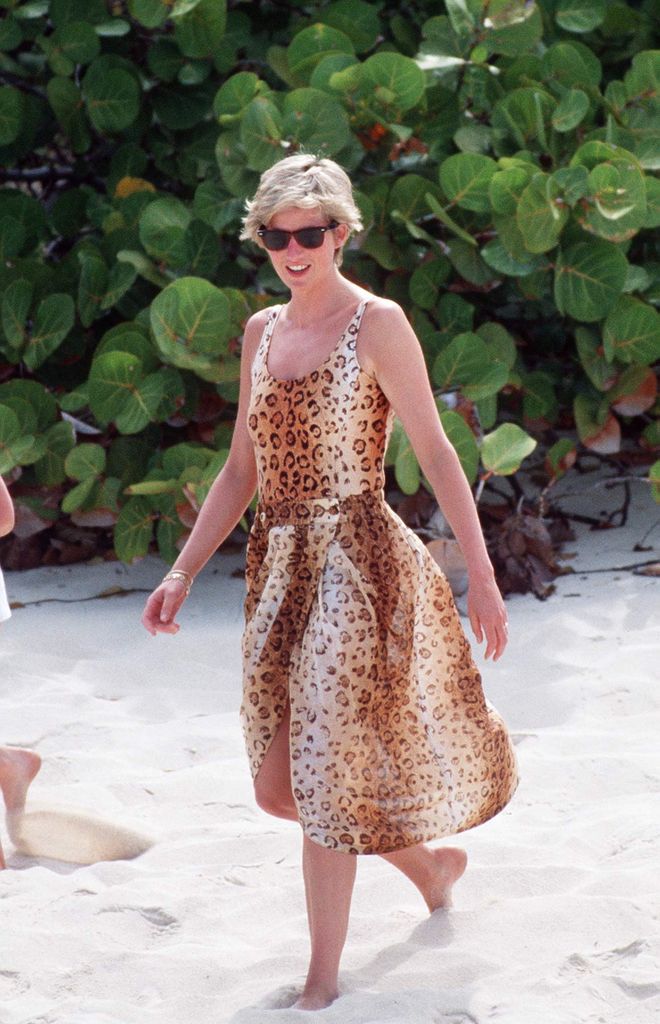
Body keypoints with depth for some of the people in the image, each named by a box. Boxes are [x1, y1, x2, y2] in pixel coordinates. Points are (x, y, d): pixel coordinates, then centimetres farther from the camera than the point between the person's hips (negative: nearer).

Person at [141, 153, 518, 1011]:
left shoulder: (376, 324, -6)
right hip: (279, 568, 7)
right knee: (279, 786, 9)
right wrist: (183, 572, 11)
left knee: (325, 777, -7)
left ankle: (324, 979, 4)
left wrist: (482, 576, -12)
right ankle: (430, 863, 34)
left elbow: (436, 454, -8)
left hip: (357, 562, -7)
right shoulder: (261, 332, 12)